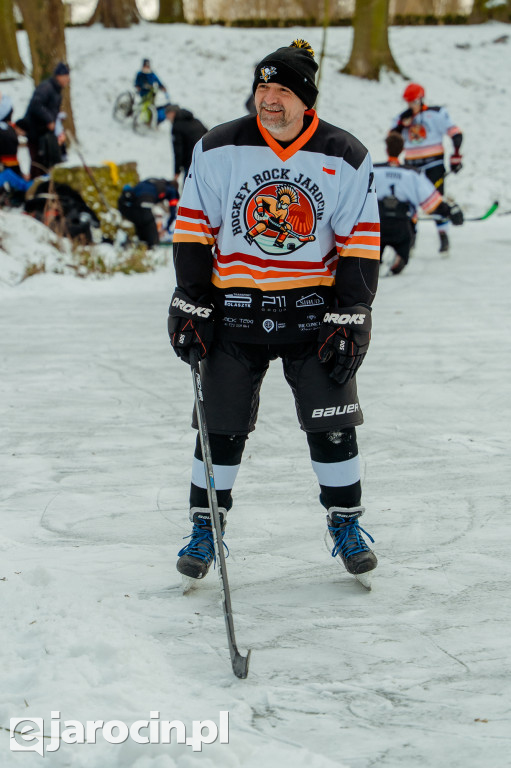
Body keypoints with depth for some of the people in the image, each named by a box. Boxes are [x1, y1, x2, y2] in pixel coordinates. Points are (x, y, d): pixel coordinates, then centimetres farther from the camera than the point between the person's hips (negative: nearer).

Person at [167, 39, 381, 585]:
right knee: (222, 426, 2)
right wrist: (191, 306, -3)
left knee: (331, 425, 0)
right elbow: (192, 230, 1)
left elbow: (360, 244, -1)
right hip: (235, 310, 0)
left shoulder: (345, 158, -3)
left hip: (313, 310, 0)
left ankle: (346, 527, 17)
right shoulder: (217, 150, -4)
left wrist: (349, 318, -8)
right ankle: (205, 529, 17)